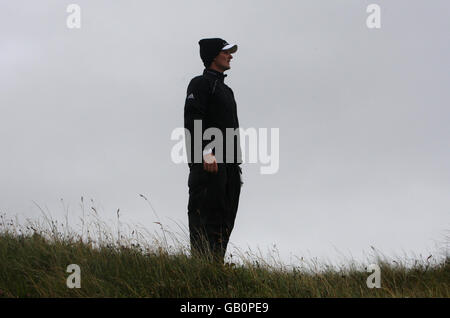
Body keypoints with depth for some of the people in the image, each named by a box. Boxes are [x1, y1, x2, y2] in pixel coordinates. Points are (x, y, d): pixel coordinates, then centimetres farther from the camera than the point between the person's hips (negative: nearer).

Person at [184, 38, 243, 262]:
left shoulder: (225, 89, 26)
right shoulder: (200, 84, -2)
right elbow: (192, 121, -14)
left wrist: (236, 161, 19)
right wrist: (206, 152, -24)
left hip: (229, 164, 9)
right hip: (207, 163, -9)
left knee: (225, 220, 5)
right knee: (205, 219, -13)